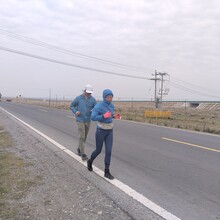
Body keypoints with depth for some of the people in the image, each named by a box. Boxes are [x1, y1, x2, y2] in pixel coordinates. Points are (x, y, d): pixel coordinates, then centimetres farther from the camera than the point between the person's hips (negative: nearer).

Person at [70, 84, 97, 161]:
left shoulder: (93, 99, -2)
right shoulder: (78, 98, -8)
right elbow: (71, 106, 2)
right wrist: (75, 112, -16)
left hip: (88, 121, 4)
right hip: (80, 120, -4)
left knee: (84, 137, 15)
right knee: (81, 137, -9)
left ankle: (79, 149, 38)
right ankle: (83, 154, -4)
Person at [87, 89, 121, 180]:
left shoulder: (111, 105, 3)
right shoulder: (98, 105, -17)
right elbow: (93, 118, -24)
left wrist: (115, 116, -3)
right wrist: (104, 116, -35)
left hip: (109, 131, 5)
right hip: (100, 131, -5)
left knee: (108, 151, -1)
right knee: (98, 150, 10)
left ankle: (107, 172, 11)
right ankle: (90, 161, 42)